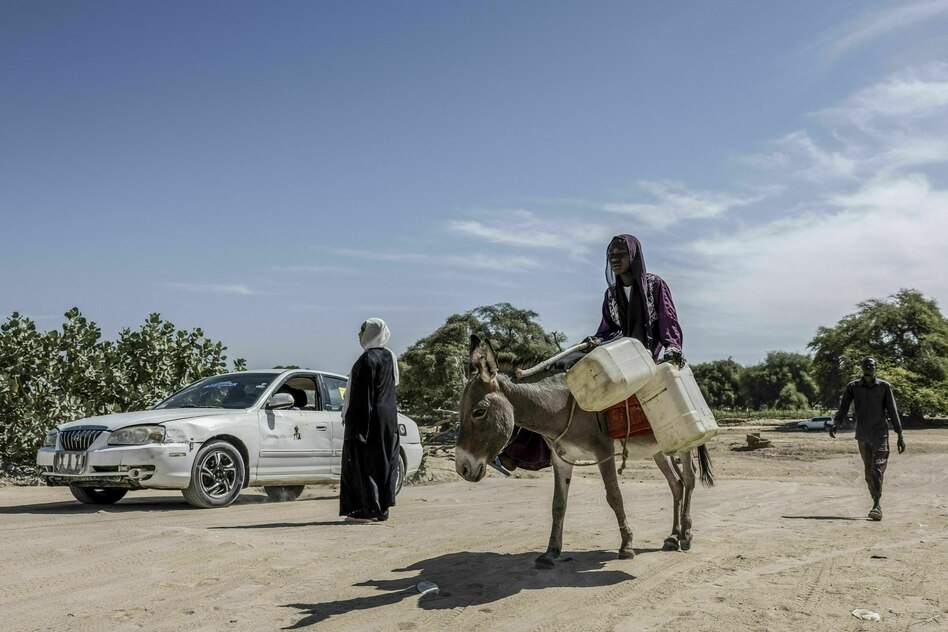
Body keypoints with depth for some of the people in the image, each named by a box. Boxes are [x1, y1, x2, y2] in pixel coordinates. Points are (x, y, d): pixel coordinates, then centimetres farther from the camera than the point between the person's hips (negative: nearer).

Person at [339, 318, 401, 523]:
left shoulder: (367, 359, -16)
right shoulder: (390, 357, 10)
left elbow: (363, 394, -18)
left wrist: (355, 423, -16)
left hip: (368, 417, -9)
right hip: (388, 418, 9)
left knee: (361, 462, -1)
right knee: (383, 462, 10)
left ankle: (367, 510, -1)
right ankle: (382, 509, 15)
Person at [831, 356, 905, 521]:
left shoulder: (884, 386, 1)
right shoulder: (852, 387, 4)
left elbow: (893, 411, 2)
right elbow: (843, 409, -2)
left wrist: (900, 436, -1)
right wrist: (835, 425, -20)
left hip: (880, 433, -2)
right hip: (862, 436, 2)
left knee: (877, 468, -15)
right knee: (868, 472, 8)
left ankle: (876, 505, -21)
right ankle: (876, 505, 18)